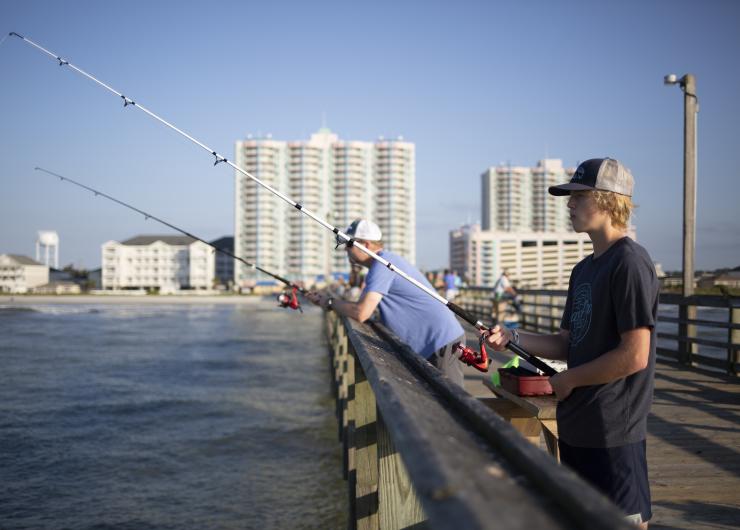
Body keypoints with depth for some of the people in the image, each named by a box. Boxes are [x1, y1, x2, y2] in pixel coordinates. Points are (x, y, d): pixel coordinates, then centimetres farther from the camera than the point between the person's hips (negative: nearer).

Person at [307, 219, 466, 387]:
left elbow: (361, 313, -23)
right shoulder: (383, 262, 15)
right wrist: (325, 300, 9)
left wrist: (330, 303, -5)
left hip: (442, 343, -10)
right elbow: (365, 303, 18)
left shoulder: (383, 264, -17)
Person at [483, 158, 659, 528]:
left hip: (613, 431, -9)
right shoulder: (583, 270, 13)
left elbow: (635, 356, -21)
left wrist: (568, 380, -11)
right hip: (575, 427, 9)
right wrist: (512, 338, 1)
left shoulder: (629, 262, -15)